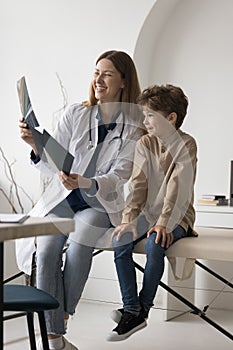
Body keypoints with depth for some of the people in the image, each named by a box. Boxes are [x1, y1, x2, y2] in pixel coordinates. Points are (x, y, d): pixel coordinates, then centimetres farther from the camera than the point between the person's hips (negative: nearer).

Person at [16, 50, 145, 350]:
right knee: (46, 250, -24)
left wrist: (86, 183, -31)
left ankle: (62, 317, -12)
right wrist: (35, 144, -21)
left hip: (100, 204, -1)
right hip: (61, 198, 2)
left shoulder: (134, 125, -3)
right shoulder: (75, 114, 2)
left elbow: (120, 175, -12)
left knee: (80, 239, -32)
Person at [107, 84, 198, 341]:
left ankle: (143, 308, -11)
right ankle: (131, 310, -13)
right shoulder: (144, 144, 4)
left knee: (154, 245, -31)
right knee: (120, 242, -20)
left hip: (176, 217, -5)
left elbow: (178, 188, -19)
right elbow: (138, 185, -4)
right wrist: (129, 219, -17)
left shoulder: (186, 145, -11)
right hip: (148, 213, 5)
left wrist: (163, 223, -27)